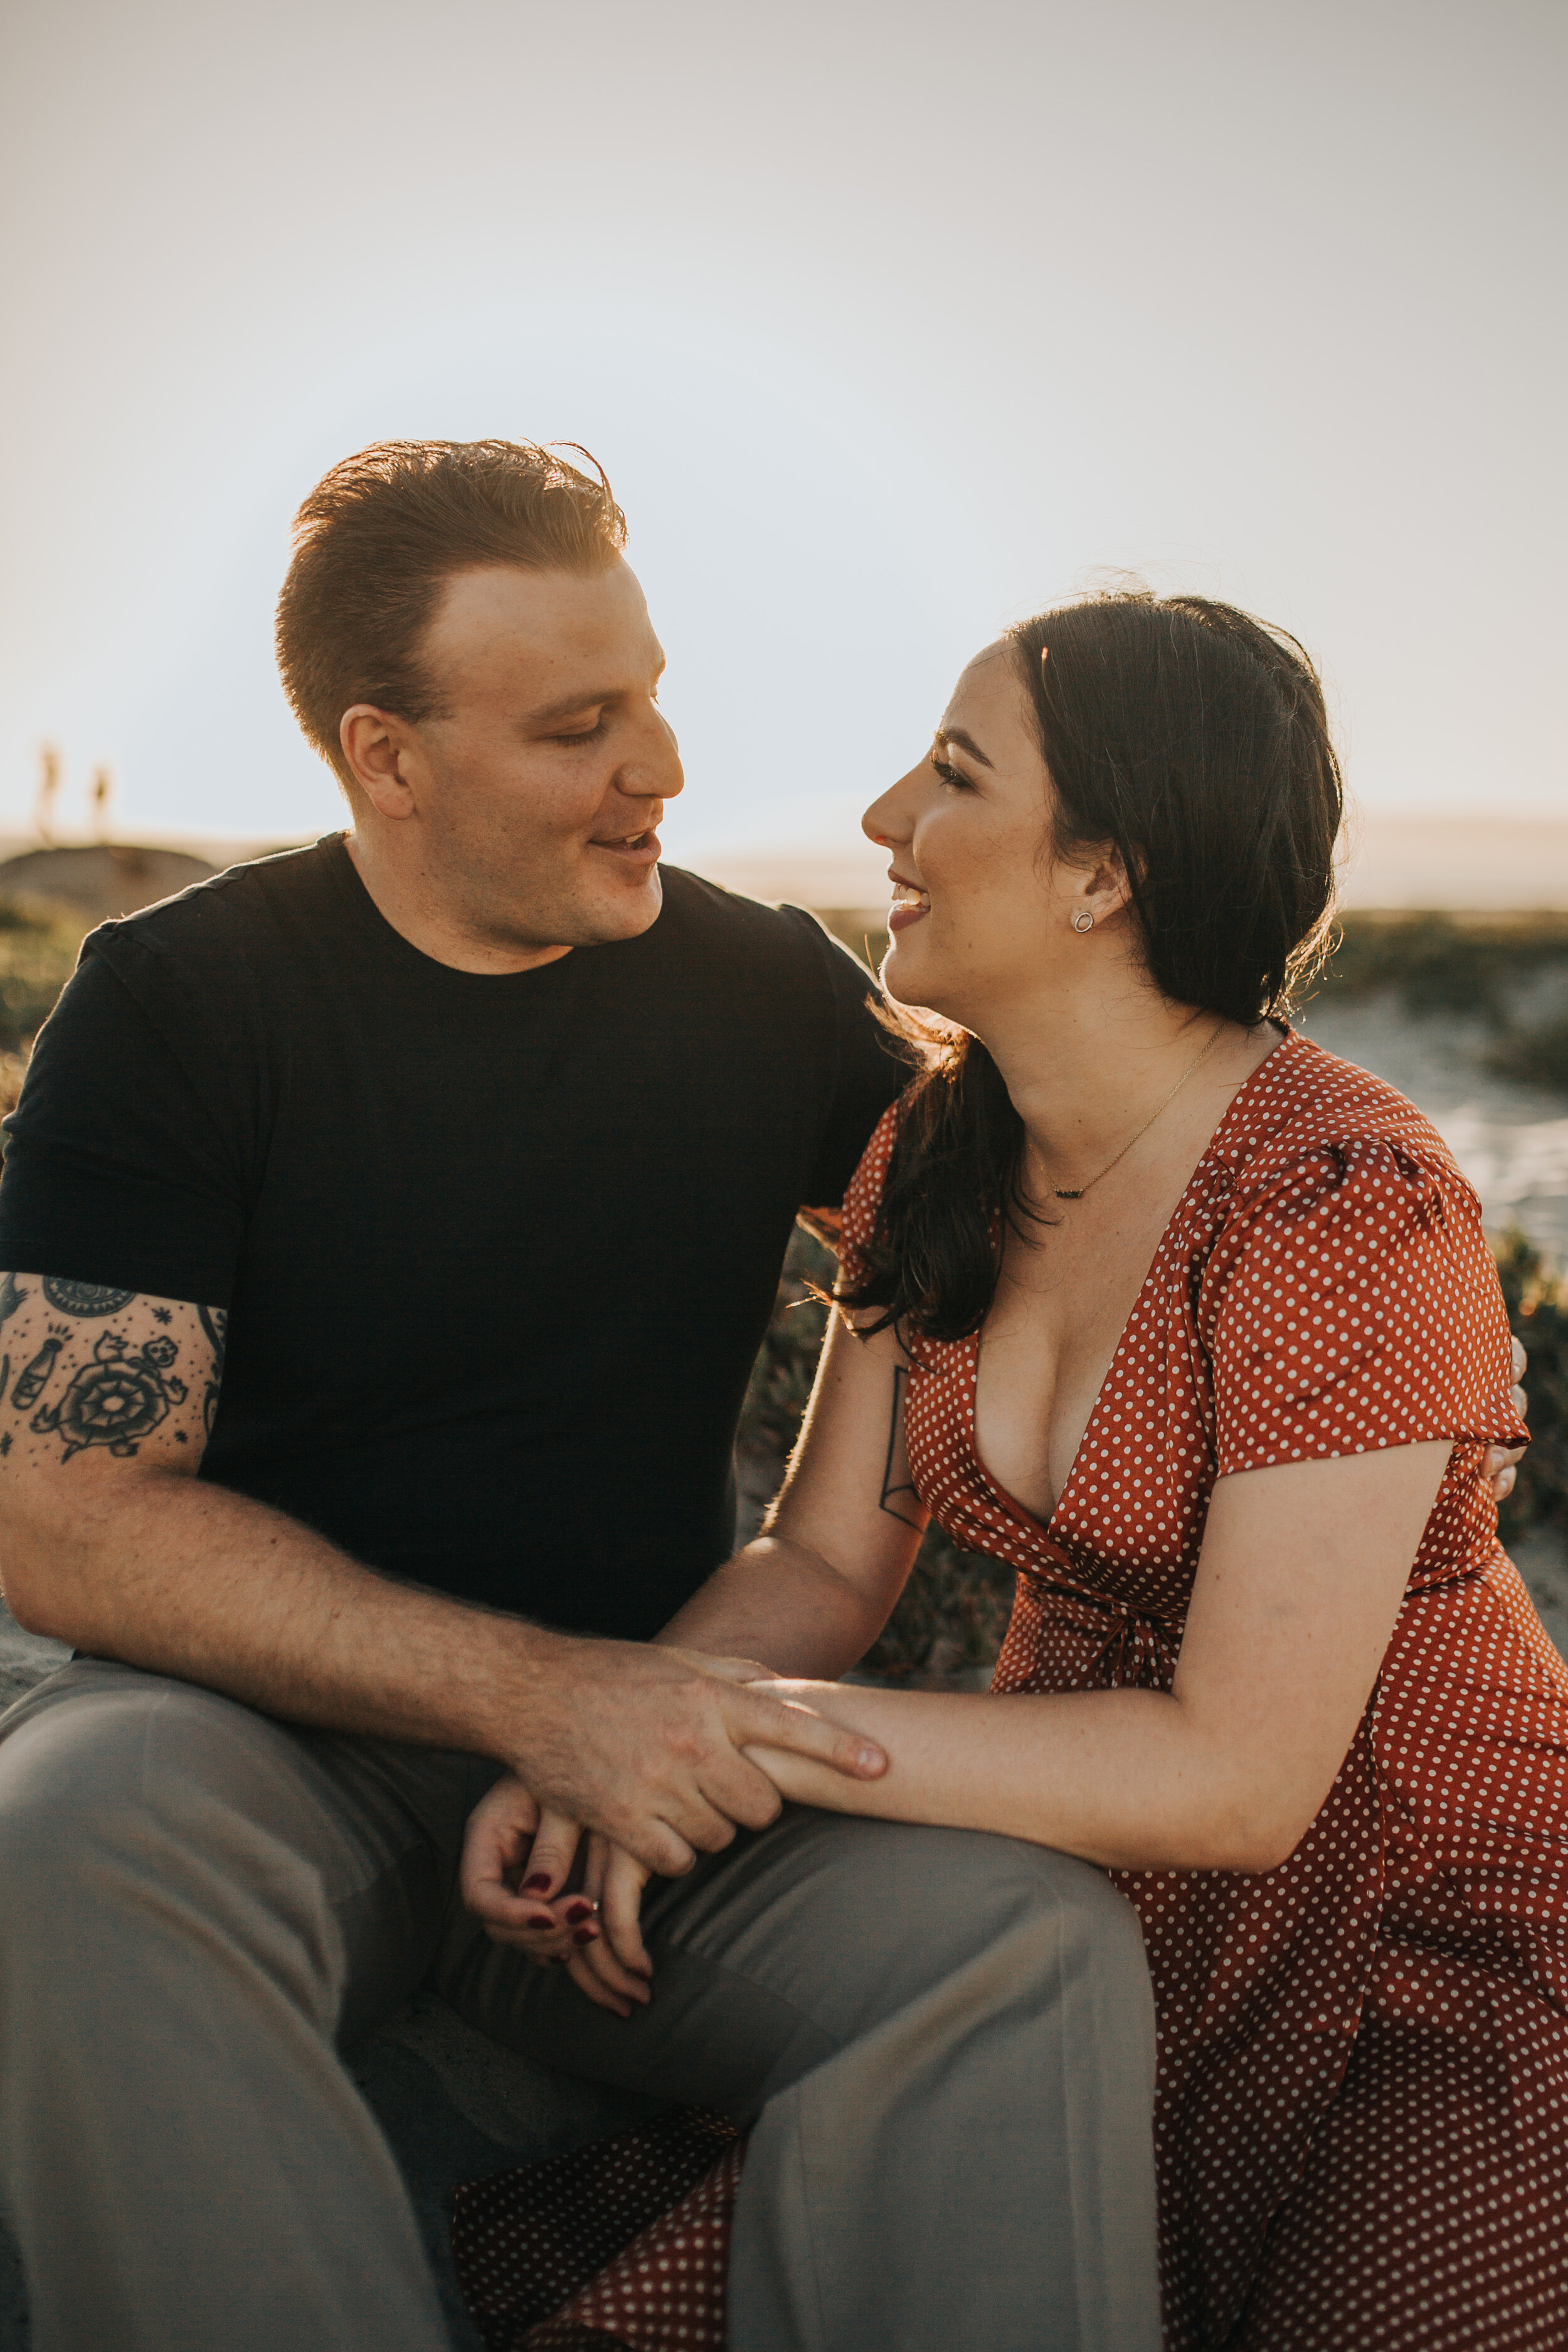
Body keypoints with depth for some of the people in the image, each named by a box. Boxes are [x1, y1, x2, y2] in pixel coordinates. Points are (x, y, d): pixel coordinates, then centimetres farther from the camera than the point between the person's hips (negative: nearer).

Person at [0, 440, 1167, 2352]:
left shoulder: (770, 991, 4)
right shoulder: (176, 1006, -5)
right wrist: (527, 1692, -22)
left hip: (661, 1748, 2)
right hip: (283, 1738, -1)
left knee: (1036, 1945, -27)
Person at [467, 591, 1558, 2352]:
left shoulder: (1347, 1206, -24)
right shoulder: (936, 1142, -1)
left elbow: (1235, 1773, -26)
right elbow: (824, 1563, 1)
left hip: (1419, 1934, -4)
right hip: (1093, 1875, 5)